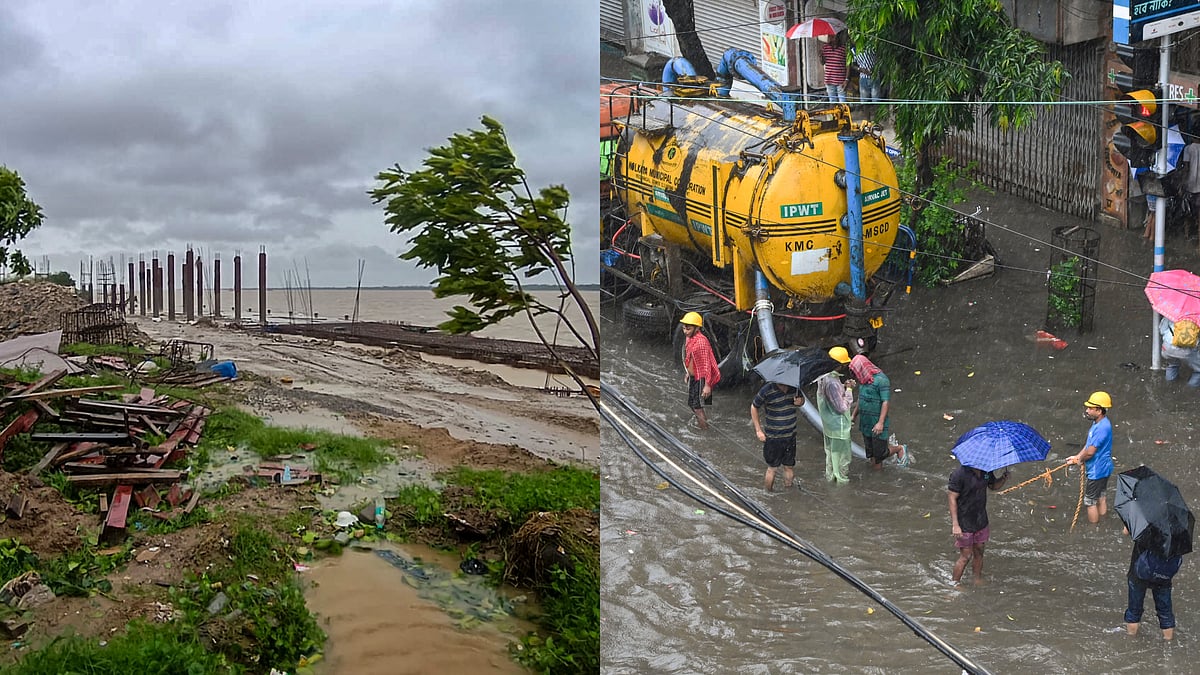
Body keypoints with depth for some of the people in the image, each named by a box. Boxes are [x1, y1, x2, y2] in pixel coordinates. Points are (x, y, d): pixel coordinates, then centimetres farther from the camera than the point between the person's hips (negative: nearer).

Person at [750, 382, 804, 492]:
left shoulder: (794, 387, -6)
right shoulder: (767, 390, -19)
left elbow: (802, 399, 16)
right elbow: (754, 407, -4)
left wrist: (800, 401, -10)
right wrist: (758, 430, -5)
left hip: (790, 436, 4)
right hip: (773, 437, -4)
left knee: (789, 466, 12)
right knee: (772, 468, 6)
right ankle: (768, 493, 23)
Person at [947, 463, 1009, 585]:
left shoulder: (986, 471, -2)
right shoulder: (959, 474, -22)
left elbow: (993, 486, 17)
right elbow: (952, 499, -19)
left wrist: (1004, 477, -7)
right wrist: (955, 524, -22)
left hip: (981, 520, 6)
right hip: (964, 522, -6)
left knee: (979, 552, 16)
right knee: (966, 556, 1)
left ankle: (978, 581, 32)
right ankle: (954, 584, 18)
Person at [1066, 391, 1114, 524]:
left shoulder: (1102, 427, -29)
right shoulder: (1097, 423, 3)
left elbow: (1090, 452, -27)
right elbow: (1089, 444, 13)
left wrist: (1080, 459, -9)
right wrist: (1077, 457, 6)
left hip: (1097, 470, -10)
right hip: (1102, 468, 10)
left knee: (1090, 501, 2)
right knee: (1100, 497, 22)